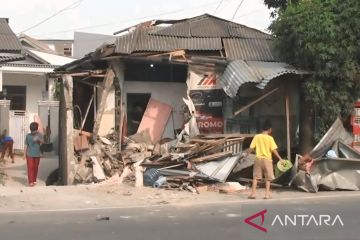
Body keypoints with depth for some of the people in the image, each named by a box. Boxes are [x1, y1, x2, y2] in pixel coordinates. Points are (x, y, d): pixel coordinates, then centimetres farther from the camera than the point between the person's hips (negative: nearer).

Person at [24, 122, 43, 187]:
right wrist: (25, 154, 2)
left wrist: (38, 139, -37)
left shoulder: (39, 135, 0)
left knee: (35, 168, 8)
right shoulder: (28, 136, 1)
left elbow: (42, 142, -16)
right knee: (30, 168, -7)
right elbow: (26, 145, 4)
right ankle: (30, 182, -10)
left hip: (37, 154, 1)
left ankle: (34, 180, 21)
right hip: (30, 155, -1)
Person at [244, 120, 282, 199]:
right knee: (268, 178, 7)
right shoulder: (270, 138, -7)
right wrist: (280, 158, -3)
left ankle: (253, 193, 4)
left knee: (255, 177, 8)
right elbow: (274, 150, -10)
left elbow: (251, 148, -1)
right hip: (267, 159, -2)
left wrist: (246, 154, 12)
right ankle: (267, 194, 4)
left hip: (258, 159, 2)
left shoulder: (256, 137, -1)